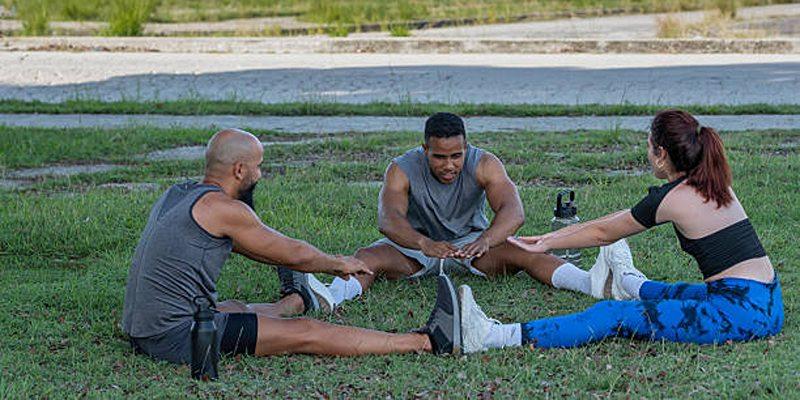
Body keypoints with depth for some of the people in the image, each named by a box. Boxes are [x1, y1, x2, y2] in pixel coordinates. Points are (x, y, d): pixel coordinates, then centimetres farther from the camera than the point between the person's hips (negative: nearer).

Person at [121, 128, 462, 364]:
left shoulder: (179, 194, 16)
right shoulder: (223, 208, -11)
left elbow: (242, 245, 29)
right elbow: (293, 253, -1)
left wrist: (327, 263, 37)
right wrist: (339, 264, 19)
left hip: (141, 333, 9)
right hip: (177, 336, -9)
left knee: (235, 309, 34)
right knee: (306, 334, -6)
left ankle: (298, 300, 66)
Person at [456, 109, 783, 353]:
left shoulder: (671, 199, -8)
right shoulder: (713, 184, 17)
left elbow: (603, 234, 7)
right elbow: (623, 218, 24)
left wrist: (546, 245, 20)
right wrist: (554, 236, 27)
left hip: (740, 313, -9)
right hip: (769, 304, 9)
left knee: (616, 317, -12)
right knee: (673, 293, 35)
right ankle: (632, 285, 71)